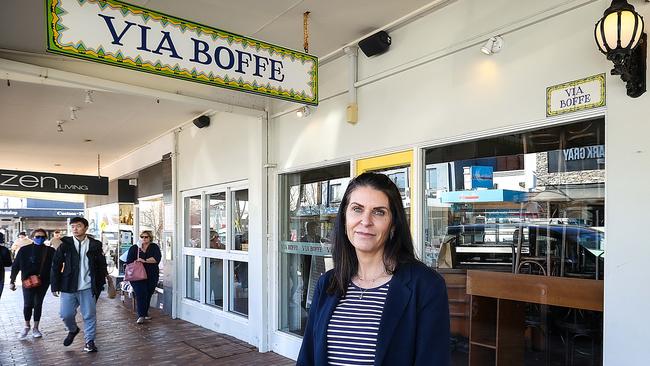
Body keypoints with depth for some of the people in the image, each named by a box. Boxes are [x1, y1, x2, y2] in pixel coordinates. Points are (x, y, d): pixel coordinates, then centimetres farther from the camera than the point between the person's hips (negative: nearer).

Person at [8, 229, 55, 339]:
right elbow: (16, 266, 2)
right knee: (27, 304, -3)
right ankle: (27, 326, 22)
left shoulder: (50, 251, -2)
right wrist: (12, 281, 0)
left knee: (38, 304, 9)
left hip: (43, 282, 1)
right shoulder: (25, 250, -2)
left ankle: (35, 328, 24)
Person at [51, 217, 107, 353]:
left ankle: (90, 341, 19)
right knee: (66, 315, 5)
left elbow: (101, 266, 4)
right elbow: (56, 265, 3)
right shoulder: (65, 244, 0)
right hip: (68, 287, 1)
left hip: (88, 288, -1)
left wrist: (100, 285, 2)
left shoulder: (95, 245, 0)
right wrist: (55, 286, -1)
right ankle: (73, 330, 36)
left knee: (90, 315, 4)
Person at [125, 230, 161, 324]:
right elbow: (129, 261, 5)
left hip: (151, 277, 1)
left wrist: (145, 261, -17)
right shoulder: (134, 248, 10)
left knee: (148, 295, 7)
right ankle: (141, 316, -11)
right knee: (141, 294, -16)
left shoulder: (154, 247, 7)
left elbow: (157, 258, -9)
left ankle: (145, 314, 24)